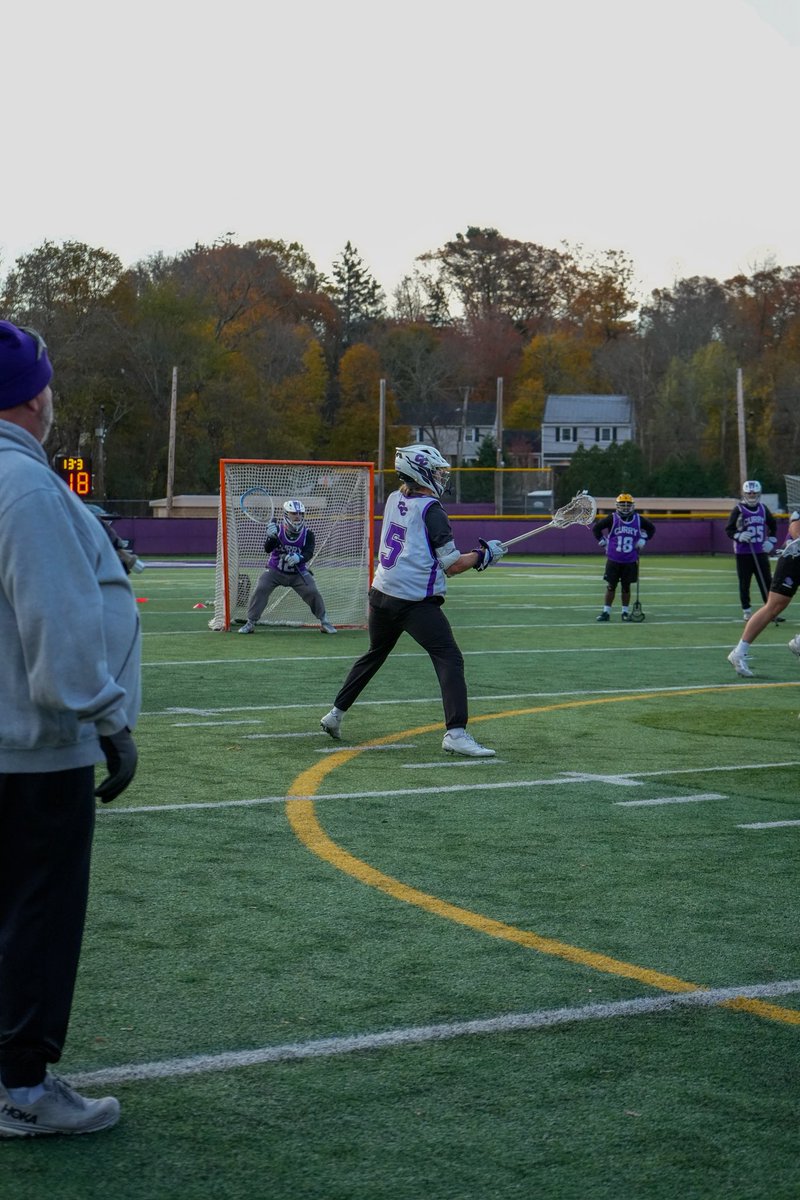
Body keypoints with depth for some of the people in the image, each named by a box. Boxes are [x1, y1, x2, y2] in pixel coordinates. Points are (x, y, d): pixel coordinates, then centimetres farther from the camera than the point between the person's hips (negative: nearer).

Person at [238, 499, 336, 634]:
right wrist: (271, 537, -44)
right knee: (260, 590, -19)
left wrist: (298, 558, -46)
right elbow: (268, 549, -23)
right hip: (275, 571, -1)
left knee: (313, 592, -15)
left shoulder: (308, 534, -10)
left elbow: (309, 553, -23)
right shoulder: (277, 530, -12)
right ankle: (250, 623, -6)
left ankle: (324, 622, 6)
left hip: (298, 573, 1)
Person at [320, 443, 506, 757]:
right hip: (416, 603, -8)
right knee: (449, 659, -8)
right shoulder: (431, 510, -11)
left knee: (375, 654, 26)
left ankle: (335, 714, 32)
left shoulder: (394, 499, 7)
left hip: (381, 594, 8)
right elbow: (452, 565, -10)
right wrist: (484, 555, 3)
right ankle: (456, 733, -20)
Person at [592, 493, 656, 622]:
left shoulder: (638, 519, 2)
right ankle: (606, 612, 7)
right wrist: (602, 541, 0)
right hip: (613, 560, -2)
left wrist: (643, 540, 9)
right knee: (610, 586, 1)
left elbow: (651, 528, 19)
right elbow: (596, 528, 3)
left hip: (630, 561, 2)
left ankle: (625, 612, 18)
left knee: (626, 587, 8)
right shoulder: (612, 518, -6)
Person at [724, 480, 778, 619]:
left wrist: (771, 541, 9)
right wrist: (739, 536, -23)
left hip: (761, 552, 4)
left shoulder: (763, 508, 9)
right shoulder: (738, 509, -5)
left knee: (767, 581, 1)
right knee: (744, 583, 2)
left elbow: (773, 525, 21)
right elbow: (729, 529, -5)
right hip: (743, 553, -4)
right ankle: (746, 610, 11)